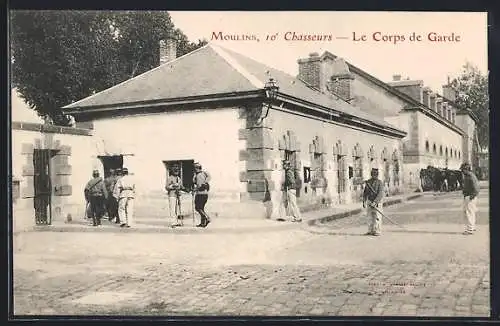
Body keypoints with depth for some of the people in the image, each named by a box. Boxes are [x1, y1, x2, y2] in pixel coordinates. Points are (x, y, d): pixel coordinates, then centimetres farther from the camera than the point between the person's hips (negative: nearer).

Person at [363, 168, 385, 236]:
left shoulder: (380, 183, -8)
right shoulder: (368, 182, 8)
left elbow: (380, 194, -16)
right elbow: (365, 192, 10)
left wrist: (375, 202, -24)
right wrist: (364, 201, 0)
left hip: (377, 203, -5)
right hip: (369, 202, 5)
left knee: (377, 218, -5)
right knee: (370, 217, 7)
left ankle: (378, 231, -1)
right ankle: (370, 231, 13)